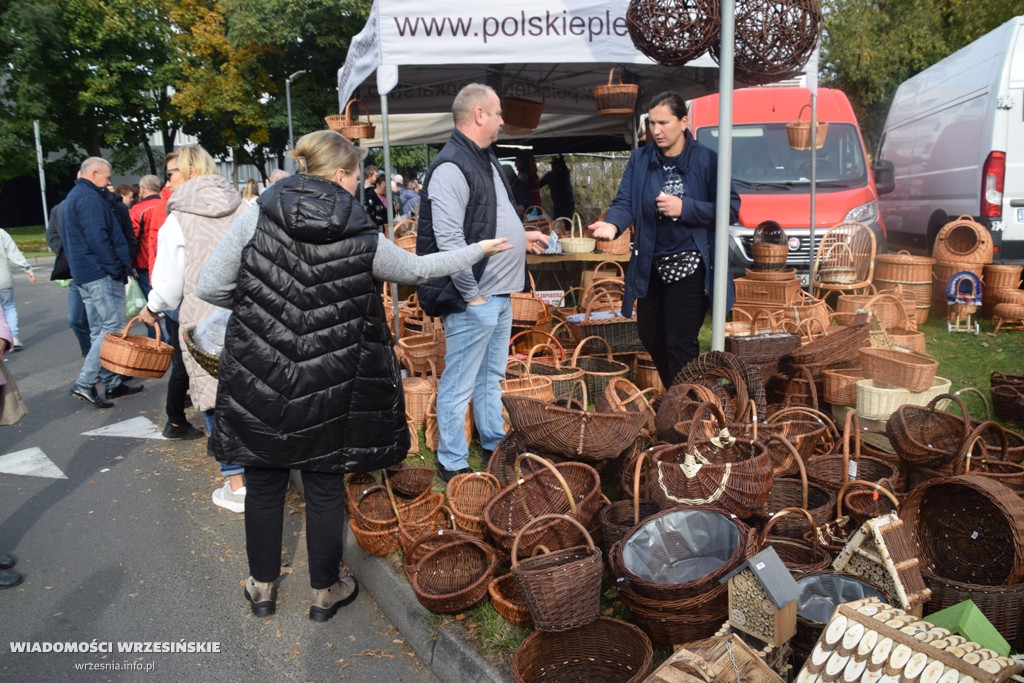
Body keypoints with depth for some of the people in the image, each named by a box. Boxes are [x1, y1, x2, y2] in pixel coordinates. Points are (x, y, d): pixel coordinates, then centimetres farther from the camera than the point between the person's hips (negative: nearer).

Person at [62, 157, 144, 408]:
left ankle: (112, 382, 17)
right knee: (113, 329, -7)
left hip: (83, 273, 11)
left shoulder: (73, 198, 20)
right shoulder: (89, 197, -13)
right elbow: (98, 239, -21)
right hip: (101, 273, -11)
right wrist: (119, 269, -16)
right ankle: (84, 384, -8)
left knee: (99, 331, 11)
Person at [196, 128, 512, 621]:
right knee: (325, 486, 13)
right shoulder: (362, 238, -9)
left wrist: (259, 303, 11)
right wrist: (479, 250, 21)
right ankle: (325, 591, 30)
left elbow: (210, 288, -7)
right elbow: (418, 270, 7)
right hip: (327, 389, -1)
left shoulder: (257, 217, -7)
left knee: (263, 483, 17)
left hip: (257, 379, 2)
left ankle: (262, 585, 34)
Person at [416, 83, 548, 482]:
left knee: (492, 376, 21)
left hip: (500, 295, 10)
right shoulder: (451, 167, -18)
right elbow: (449, 239, -24)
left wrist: (521, 238, 19)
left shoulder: (487, 160, 15)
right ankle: (452, 464, 14)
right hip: (473, 300, -10)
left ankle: (495, 445, 36)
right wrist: (472, 294, -21)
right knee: (459, 385, 2)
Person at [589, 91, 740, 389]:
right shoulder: (639, 159, 4)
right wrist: (612, 224, -28)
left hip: (689, 266, -5)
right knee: (649, 335, 16)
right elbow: (625, 202, -7)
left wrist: (685, 208, -22)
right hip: (650, 266, 6)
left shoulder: (707, 160, -8)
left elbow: (731, 209, -11)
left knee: (680, 343, -4)